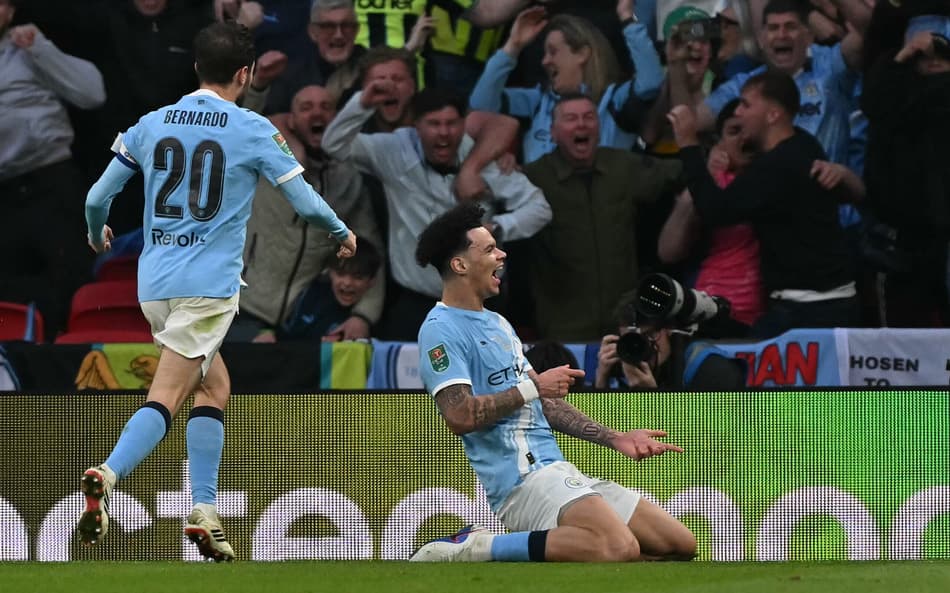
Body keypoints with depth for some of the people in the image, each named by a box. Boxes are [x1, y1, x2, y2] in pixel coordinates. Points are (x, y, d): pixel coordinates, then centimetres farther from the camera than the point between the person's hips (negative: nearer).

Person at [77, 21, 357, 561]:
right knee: (165, 398, -10)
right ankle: (108, 475, -33)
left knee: (215, 387, 17)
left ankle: (204, 512, 7)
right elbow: (305, 201, 2)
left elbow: (97, 198, 11)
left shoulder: (150, 125, 10)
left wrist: (98, 233, 34)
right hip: (209, 285, -5)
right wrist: (343, 233, 22)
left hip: (154, 283, 5)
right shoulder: (254, 131, -2)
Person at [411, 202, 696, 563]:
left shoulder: (498, 324, 24)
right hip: (521, 477, -10)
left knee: (680, 545, 2)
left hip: (557, 472, 10)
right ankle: (473, 548, -21)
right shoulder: (441, 330, -7)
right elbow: (459, 416, -20)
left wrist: (615, 438, 18)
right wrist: (532, 387, -10)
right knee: (619, 547, -34)